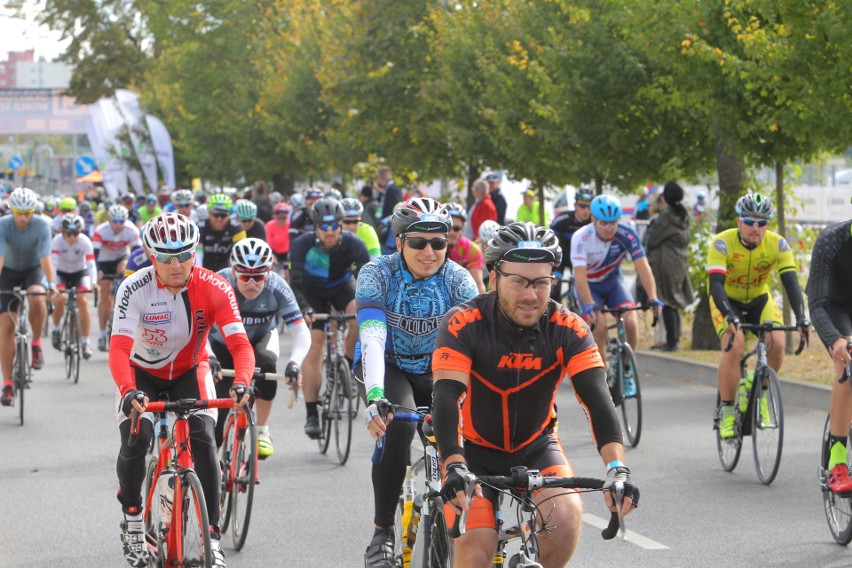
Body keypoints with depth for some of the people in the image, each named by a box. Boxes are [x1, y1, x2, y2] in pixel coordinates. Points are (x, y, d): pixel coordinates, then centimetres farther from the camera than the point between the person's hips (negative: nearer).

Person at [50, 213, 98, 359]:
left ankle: (85, 343, -15)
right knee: (59, 298, -26)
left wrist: (94, 283, -47)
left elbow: (91, 264, -31)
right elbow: (52, 262, -35)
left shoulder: (85, 242, -26)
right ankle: (56, 330, 3)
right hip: (62, 273, 0)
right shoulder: (57, 241, -26)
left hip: (80, 273, 0)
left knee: (83, 301, -21)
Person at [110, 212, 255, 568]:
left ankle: (211, 538, -15)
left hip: (190, 371, 1)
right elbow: (119, 349, -36)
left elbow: (240, 344, -31)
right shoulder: (135, 289, -27)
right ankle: (132, 519, 4)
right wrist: (129, 391, -55)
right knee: (136, 439, -23)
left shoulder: (214, 288, -25)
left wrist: (241, 384, -51)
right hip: (143, 371, -1)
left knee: (203, 437, -22)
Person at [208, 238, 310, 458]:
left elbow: (301, 332, -33)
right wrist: (208, 358, -58)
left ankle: (262, 431, -16)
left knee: (265, 363, -33)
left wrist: (294, 363, -52)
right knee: (220, 404, -12)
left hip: (260, 338, 0)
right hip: (223, 343, 0)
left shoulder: (277, 287, -30)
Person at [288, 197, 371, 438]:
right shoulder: (302, 245, -30)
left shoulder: (352, 244, -29)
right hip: (313, 292, -1)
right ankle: (311, 414, -7)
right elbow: (295, 282, -36)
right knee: (314, 346, -11)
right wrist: (304, 309, -52)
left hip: (342, 286, 1)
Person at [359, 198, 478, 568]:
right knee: (398, 424, -33)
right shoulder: (377, 274, -21)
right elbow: (372, 339, -34)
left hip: (434, 370, 2)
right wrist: (375, 396, -49)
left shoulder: (458, 279, -15)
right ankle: (382, 532, -21)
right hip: (386, 367, -2)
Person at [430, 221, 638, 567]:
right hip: (474, 450, -2)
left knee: (567, 515, -25)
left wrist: (617, 468, -42)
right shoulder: (464, 324, -24)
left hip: (535, 446, 2)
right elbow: (446, 398, -34)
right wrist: (455, 468, -50)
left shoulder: (567, 329, -18)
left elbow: (597, 397, -27)